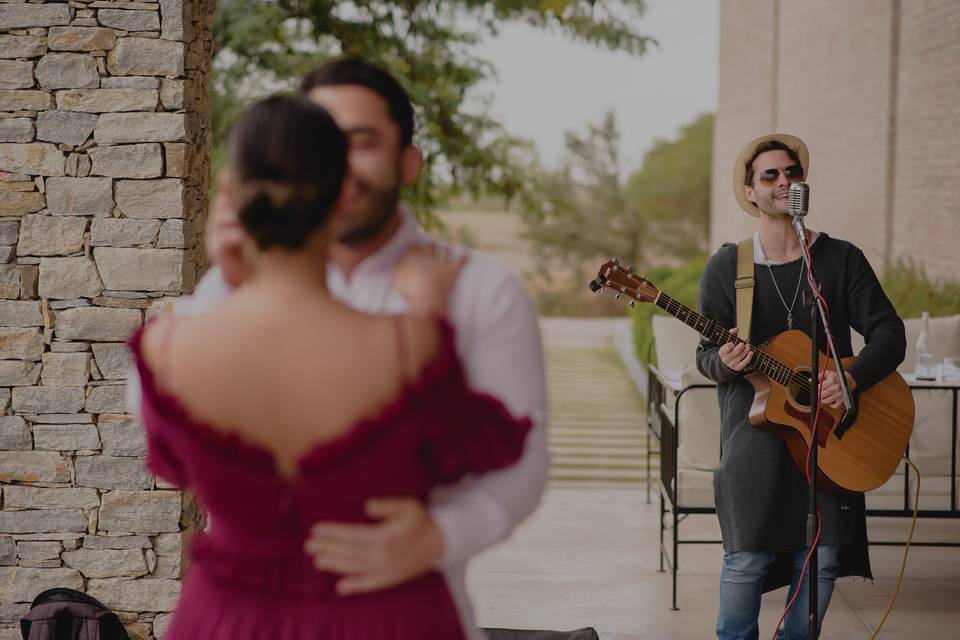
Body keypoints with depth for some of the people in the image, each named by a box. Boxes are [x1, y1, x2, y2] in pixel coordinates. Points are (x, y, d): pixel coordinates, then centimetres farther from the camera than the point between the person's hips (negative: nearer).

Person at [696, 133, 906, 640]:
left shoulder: (842, 259, 5)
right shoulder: (725, 266, 5)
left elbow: (889, 334, 1)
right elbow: (706, 355, 5)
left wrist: (852, 378, -17)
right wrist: (724, 363, -18)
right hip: (755, 426, -1)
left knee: (822, 557, 0)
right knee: (748, 555, -8)